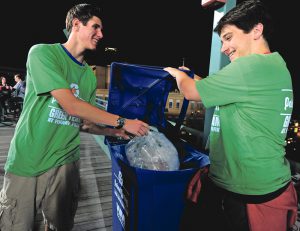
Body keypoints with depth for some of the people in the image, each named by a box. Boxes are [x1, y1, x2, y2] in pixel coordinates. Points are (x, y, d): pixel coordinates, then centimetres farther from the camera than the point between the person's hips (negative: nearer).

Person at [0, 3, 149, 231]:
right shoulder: (43, 52, -10)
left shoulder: (89, 76, 7)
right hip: (27, 163, -4)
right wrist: (122, 121, -17)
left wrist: (113, 131, -5)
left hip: (64, 163, 5)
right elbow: (70, 106, -20)